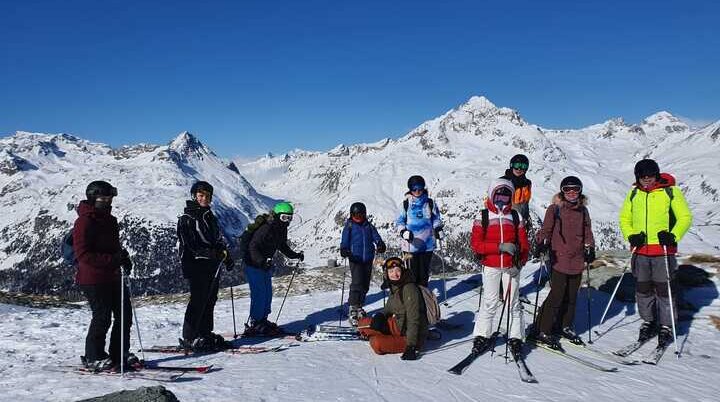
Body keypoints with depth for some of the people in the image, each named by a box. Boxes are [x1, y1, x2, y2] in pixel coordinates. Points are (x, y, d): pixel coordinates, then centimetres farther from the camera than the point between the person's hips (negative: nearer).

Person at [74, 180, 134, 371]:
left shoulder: (109, 219, 14)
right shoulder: (85, 222, -14)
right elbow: (83, 254, -21)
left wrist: (124, 258, 6)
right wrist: (112, 259, -26)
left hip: (112, 277, 9)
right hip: (93, 279, -9)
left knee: (124, 314, 10)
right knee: (102, 318, -2)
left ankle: (119, 355, 22)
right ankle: (93, 358, 16)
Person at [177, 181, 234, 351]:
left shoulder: (210, 217, 19)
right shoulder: (186, 219, -5)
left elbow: (219, 239, 23)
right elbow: (189, 245, -15)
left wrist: (227, 256, 10)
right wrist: (213, 253, -23)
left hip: (213, 266, 8)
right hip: (196, 265, -7)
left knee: (210, 300, 8)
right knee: (198, 300, -9)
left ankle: (205, 333, 18)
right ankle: (189, 338, -2)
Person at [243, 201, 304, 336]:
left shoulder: (282, 230, 4)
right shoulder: (265, 229, -24)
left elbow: (283, 246, 20)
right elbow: (253, 247, -29)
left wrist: (295, 255, 12)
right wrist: (262, 261, -41)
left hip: (266, 266, 9)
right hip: (254, 265, -9)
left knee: (268, 294, 11)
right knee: (259, 294, -10)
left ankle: (262, 321, 24)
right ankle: (253, 325, -1)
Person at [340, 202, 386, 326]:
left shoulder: (369, 226, 12)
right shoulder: (349, 226, 3)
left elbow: (376, 236, 7)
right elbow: (345, 240, -3)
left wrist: (380, 244, -12)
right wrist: (344, 250, -21)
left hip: (368, 259, 4)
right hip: (355, 259, -4)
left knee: (365, 284, 11)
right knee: (357, 283, -14)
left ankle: (359, 306, 27)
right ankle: (353, 309, -11)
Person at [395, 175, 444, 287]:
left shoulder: (430, 203, 5)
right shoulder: (406, 203, 0)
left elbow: (436, 218, 17)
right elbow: (399, 221, 3)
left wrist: (438, 229, 0)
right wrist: (404, 232, -14)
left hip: (427, 244, 2)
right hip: (411, 244, -2)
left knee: (424, 272, 9)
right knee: (412, 272, 0)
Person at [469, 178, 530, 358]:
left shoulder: (516, 217, 7)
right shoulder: (483, 217, 0)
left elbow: (523, 244, 5)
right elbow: (475, 244, -8)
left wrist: (520, 262, -11)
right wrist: (500, 247, -18)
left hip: (511, 267, 2)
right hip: (491, 267, -2)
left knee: (513, 303, 5)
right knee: (489, 302, 1)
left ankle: (515, 338, 15)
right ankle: (482, 336, 13)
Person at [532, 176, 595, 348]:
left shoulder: (583, 211, 12)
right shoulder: (554, 209, -3)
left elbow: (587, 232, 20)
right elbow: (545, 229, -3)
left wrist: (590, 248, 9)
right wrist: (542, 243, -20)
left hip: (577, 261, 6)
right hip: (559, 260, -5)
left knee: (572, 297, 13)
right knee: (557, 296, -8)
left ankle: (566, 327, 30)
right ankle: (542, 331, 1)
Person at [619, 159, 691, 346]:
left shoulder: (670, 191, -3)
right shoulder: (634, 194, 7)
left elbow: (685, 217, -2)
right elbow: (624, 218, 13)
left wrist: (673, 236, -18)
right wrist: (631, 236, -5)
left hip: (663, 251, -3)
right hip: (640, 251, 3)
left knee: (664, 289, 1)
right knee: (643, 289, 10)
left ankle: (666, 327, 16)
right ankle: (648, 322, 26)